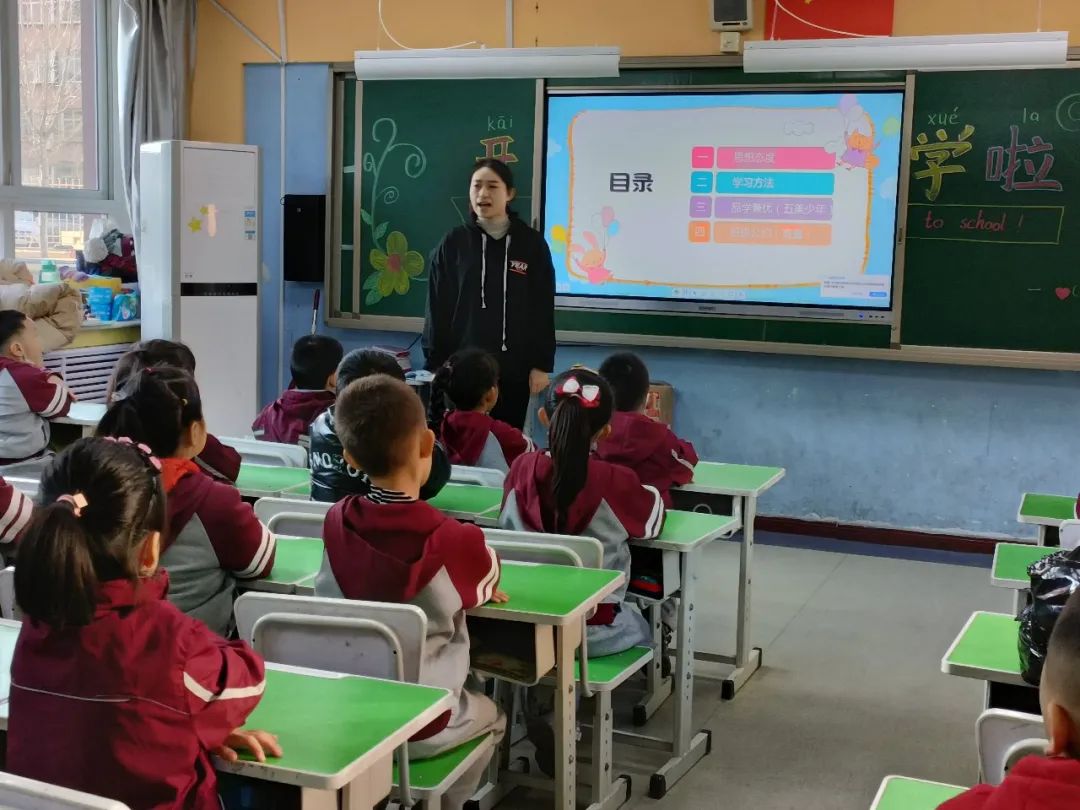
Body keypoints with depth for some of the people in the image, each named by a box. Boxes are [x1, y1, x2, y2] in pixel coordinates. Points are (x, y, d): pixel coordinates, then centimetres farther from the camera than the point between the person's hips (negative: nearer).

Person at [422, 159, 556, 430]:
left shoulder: (532, 244, 1)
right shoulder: (453, 243, 2)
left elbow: (543, 310, 2)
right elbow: (437, 308, 3)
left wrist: (542, 365, -2)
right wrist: (435, 364, -1)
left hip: (514, 367, 0)